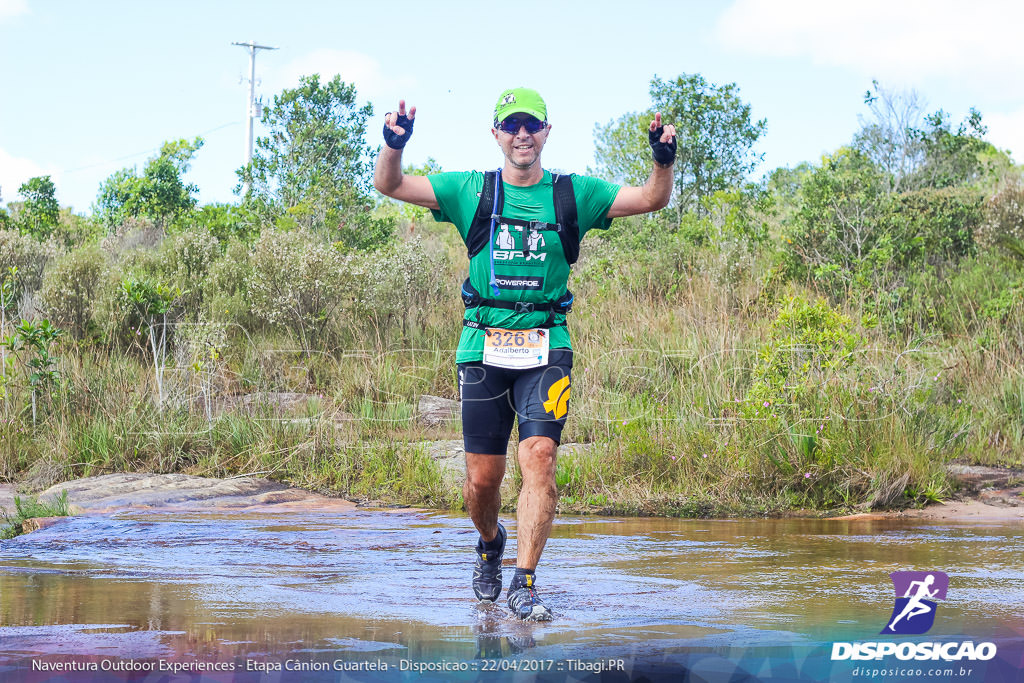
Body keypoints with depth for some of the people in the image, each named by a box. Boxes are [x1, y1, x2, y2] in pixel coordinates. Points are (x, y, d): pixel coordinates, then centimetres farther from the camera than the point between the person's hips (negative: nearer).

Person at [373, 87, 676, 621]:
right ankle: (490, 544, 35)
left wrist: (663, 161, -16)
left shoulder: (572, 194, 7)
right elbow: (389, 186, 3)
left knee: (539, 457, -17)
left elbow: (652, 200, 4)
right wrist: (394, 145, -17)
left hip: (546, 347, 0)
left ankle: (524, 583, -13)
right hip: (483, 344, 0)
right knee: (483, 476, 2)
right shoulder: (470, 191, 6)